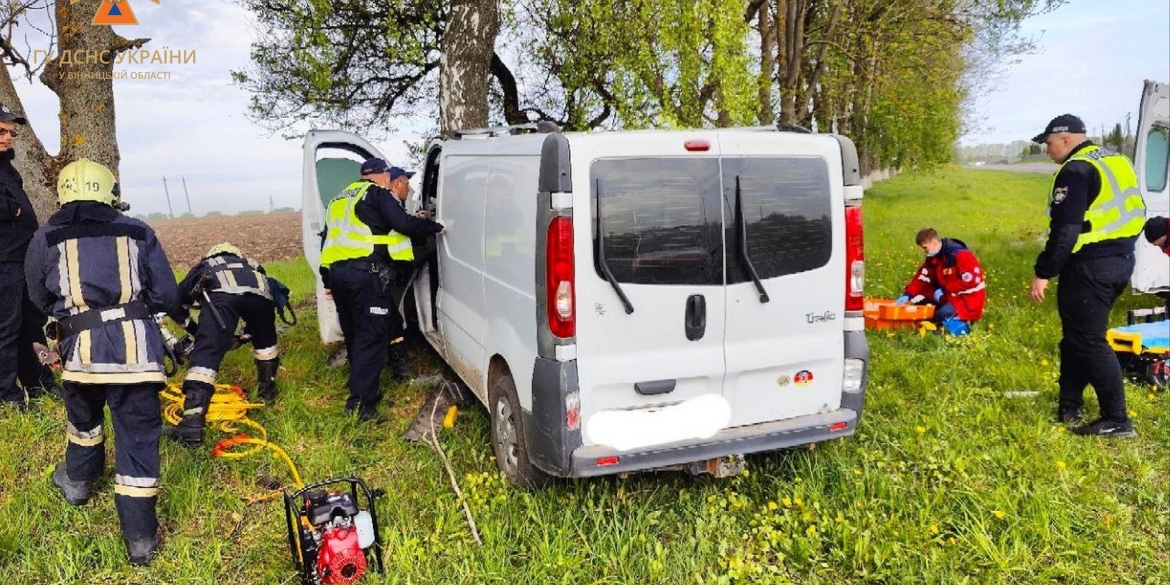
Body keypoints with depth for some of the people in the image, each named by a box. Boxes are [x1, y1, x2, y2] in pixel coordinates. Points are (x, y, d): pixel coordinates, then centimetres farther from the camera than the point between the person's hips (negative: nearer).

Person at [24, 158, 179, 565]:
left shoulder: (46, 239, 8)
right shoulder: (138, 232, 7)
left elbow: (40, 298, 20)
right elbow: (167, 297, 7)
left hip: (83, 346, 1)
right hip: (137, 346, -1)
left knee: (83, 416, 29)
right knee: (138, 434, 4)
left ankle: (78, 481, 54)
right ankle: (140, 536, 6)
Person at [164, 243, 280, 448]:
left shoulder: (203, 267, 43)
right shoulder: (251, 266, 47)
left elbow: (176, 302, 40)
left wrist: (193, 328, 55)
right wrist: (248, 332, 65)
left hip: (220, 293, -2)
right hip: (259, 291, 3)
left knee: (205, 353, -5)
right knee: (265, 339, 32)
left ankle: (191, 426, -13)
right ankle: (267, 390, 43)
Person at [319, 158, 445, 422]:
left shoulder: (340, 200, 28)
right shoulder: (379, 193, 3)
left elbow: (329, 239, 30)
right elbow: (404, 224, -12)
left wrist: (329, 282, 33)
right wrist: (436, 226, 1)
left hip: (335, 273, 8)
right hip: (366, 274, -8)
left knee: (355, 336, 18)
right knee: (371, 337, -8)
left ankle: (361, 389, 27)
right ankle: (361, 403, -12)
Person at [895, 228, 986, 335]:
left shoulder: (960, 255, -22)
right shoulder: (933, 257, 4)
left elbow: (971, 280, -27)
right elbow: (922, 278, 1)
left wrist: (944, 290, -24)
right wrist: (907, 294, -14)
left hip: (969, 298, -9)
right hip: (950, 295, 9)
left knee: (943, 314, -32)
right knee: (919, 300, -6)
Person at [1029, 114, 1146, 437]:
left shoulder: (1075, 171, -15)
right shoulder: (1117, 161, 15)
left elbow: (1065, 230, -22)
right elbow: (1135, 211, 21)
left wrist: (1043, 273, -19)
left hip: (1089, 267, -10)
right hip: (1121, 261, 10)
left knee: (1089, 342, -4)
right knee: (1076, 335, 18)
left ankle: (1117, 420, 0)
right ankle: (1070, 406, 25)